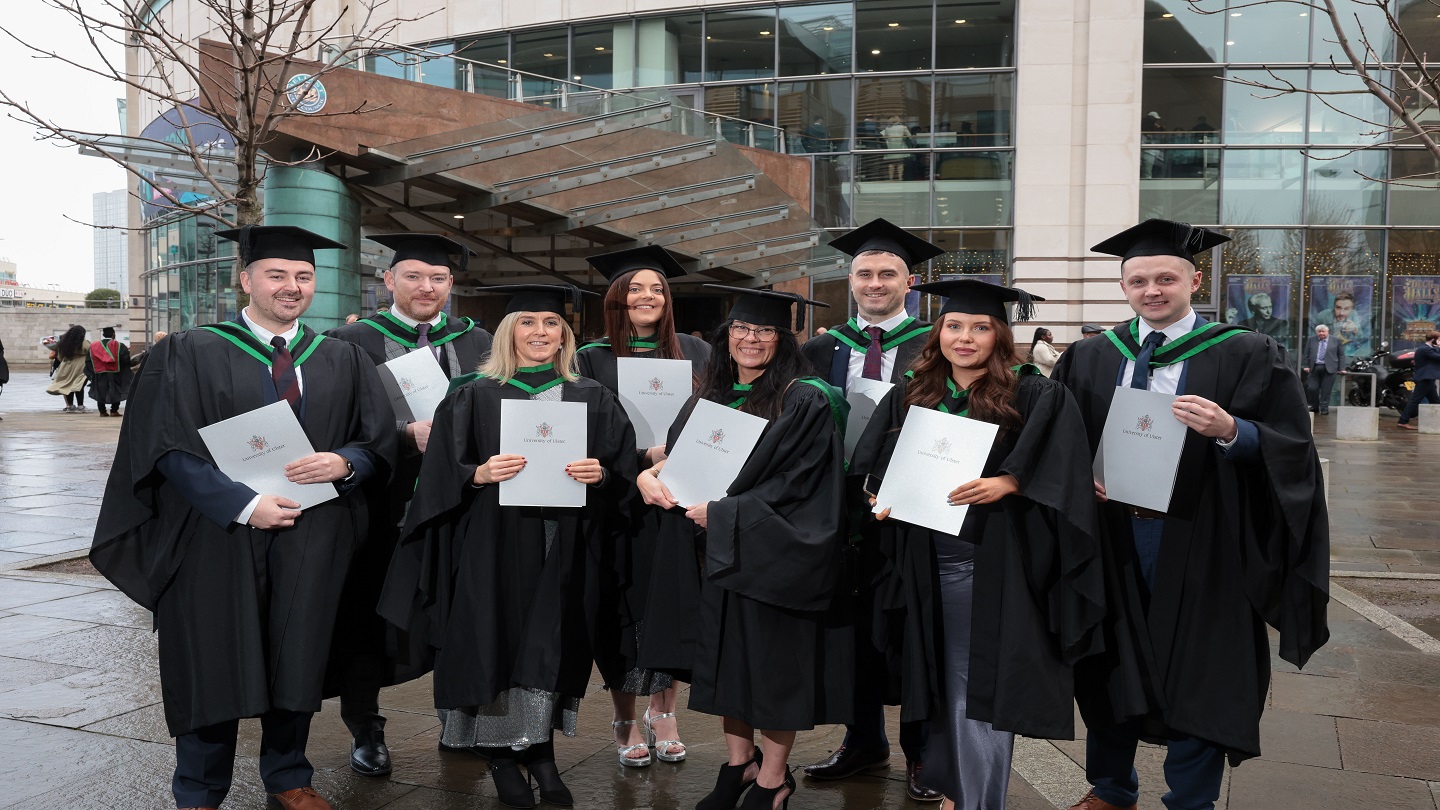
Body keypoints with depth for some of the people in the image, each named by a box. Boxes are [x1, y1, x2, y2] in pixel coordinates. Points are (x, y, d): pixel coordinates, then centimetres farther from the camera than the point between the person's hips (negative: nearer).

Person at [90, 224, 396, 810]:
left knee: (295, 661, 11)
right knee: (214, 667, 6)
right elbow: (169, 449, -9)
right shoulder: (190, 354, -2)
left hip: (311, 537, 3)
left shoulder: (343, 360, 8)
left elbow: (380, 444, 7)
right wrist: (245, 505, -18)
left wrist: (343, 463, -15)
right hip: (219, 535, -2)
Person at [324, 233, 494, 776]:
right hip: (380, 507, -2)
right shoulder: (351, 342, -1)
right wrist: (409, 434, -22)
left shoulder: (478, 343, 8)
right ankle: (364, 731, 24)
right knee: (367, 617, 7)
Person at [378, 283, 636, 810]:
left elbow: (624, 470, 7)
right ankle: (500, 753, 17)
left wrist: (601, 474, -13)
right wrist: (478, 474, -20)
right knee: (498, 644, 1)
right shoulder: (473, 396, 2)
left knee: (550, 647, 5)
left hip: (563, 547, 2)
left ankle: (541, 752, 19)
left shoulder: (593, 401, 8)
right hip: (495, 547, -2)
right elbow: (441, 475, -2)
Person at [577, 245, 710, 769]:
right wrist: (645, 455, -16)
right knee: (621, 610, 4)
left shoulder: (695, 354, 7)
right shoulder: (593, 359, 2)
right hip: (616, 506, -1)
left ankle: (662, 711, 22)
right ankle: (624, 719, 19)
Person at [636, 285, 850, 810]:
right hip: (715, 557, 6)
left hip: (773, 557, -6)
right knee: (726, 660, 14)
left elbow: (797, 487, -17)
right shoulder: (710, 397, 8)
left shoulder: (805, 402, -12)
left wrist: (723, 513, -18)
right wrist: (649, 476, -9)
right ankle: (737, 764, 31)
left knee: (774, 666, 4)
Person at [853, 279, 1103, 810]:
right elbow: (868, 467, 12)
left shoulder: (1033, 397, -4)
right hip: (927, 561, 4)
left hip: (992, 561, -4)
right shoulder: (909, 396, 9)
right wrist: (881, 497, -6)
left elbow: (1060, 467, -13)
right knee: (942, 682, 14)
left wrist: (1005, 484, -25)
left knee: (982, 690, -3)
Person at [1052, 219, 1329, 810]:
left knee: (1196, 678, 6)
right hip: (1111, 537, 4)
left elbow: (1290, 449, -8)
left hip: (1199, 546, -3)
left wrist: (1230, 432, -26)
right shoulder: (1088, 360, 6)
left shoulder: (1247, 357, -5)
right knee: (1111, 669, 14)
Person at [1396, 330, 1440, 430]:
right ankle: (1403, 421, -9)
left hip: (1426, 379, 11)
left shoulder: (1423, 347, 15)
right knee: (1415, 400, -9)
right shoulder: (1425, 349, -17)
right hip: (1425, 379, -11)